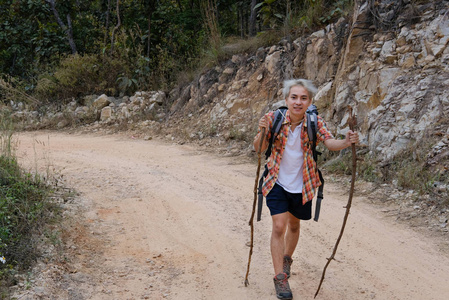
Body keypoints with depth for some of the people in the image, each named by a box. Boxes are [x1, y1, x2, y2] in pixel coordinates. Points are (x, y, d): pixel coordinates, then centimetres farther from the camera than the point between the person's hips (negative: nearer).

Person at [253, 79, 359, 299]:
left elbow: (330, 143, -27)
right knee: (279, 226, -13)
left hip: (302, 185, 2)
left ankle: (287, 258, 48)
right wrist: (262, 132, -35)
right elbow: (259, 149, -15)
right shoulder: (274, 118, -14)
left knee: (294, 225, 19)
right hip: (277, 182, -2)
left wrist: (347, 142, -48)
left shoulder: (314, 123, -12)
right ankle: (280, 277, -1)